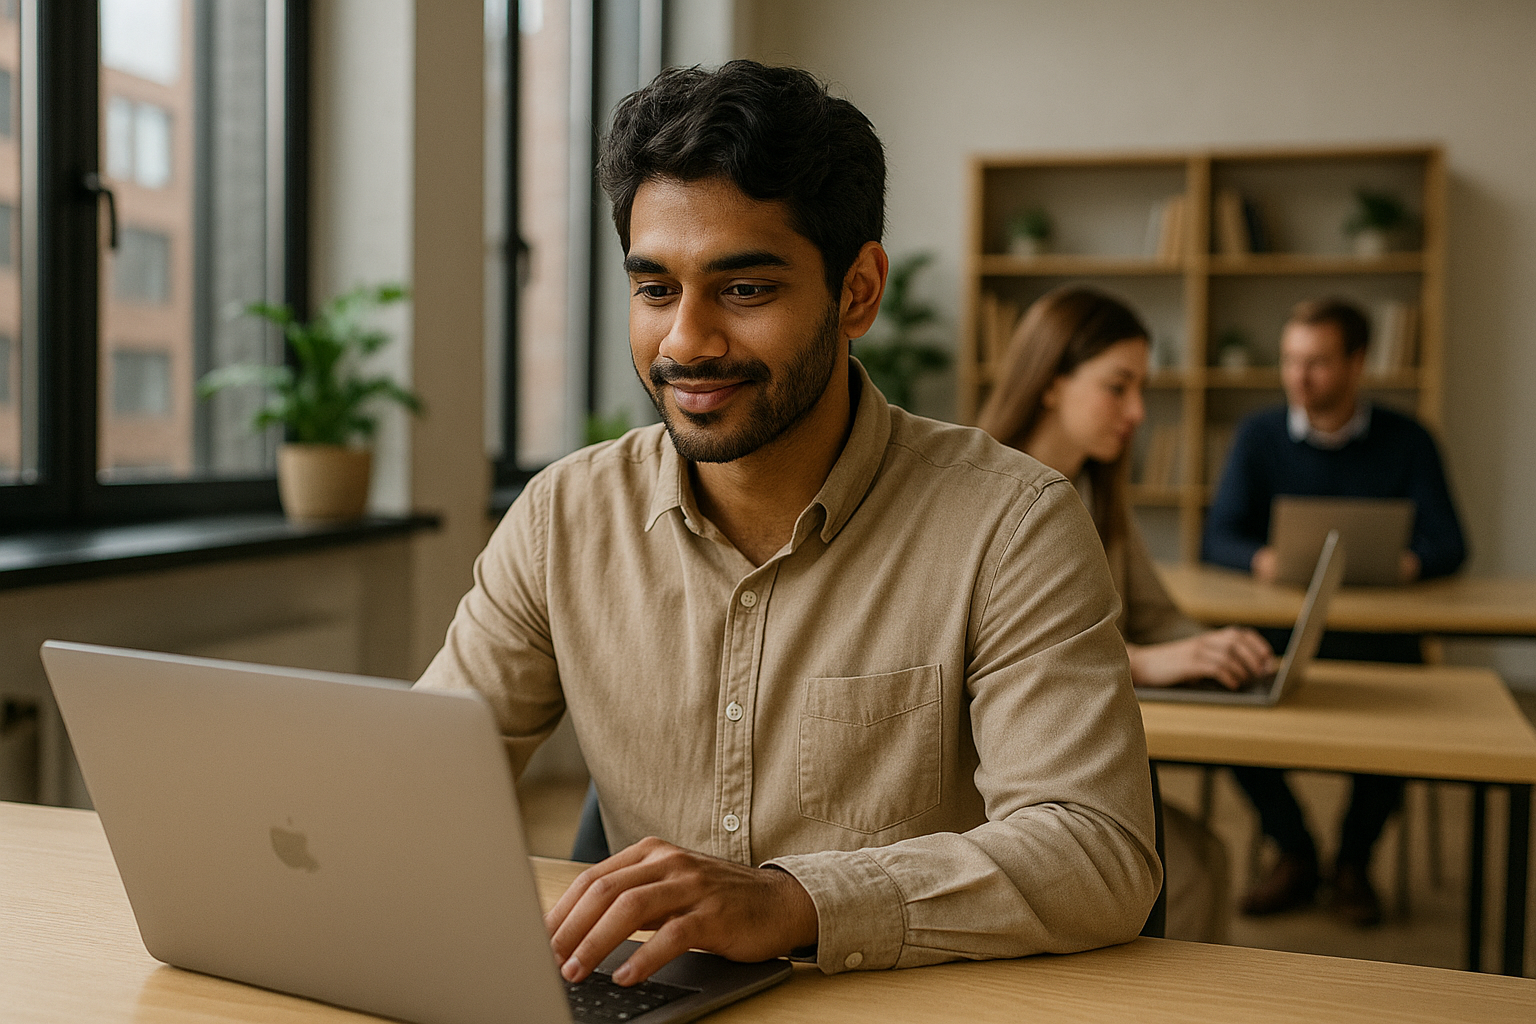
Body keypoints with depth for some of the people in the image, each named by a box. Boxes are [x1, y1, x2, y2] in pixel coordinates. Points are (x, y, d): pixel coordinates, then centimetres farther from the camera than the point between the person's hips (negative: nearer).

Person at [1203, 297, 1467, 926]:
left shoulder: (1407, 442, 5)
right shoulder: (1259, 436, 7)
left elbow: (1448, 545, -1)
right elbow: (1219, 538, -1)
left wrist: (1410, 563, -25)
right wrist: (1261, 559, -24)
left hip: (1377, 632, -1)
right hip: (1280, 629, 1)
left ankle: (1355, 861, -3)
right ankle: (1295, 855, -5)